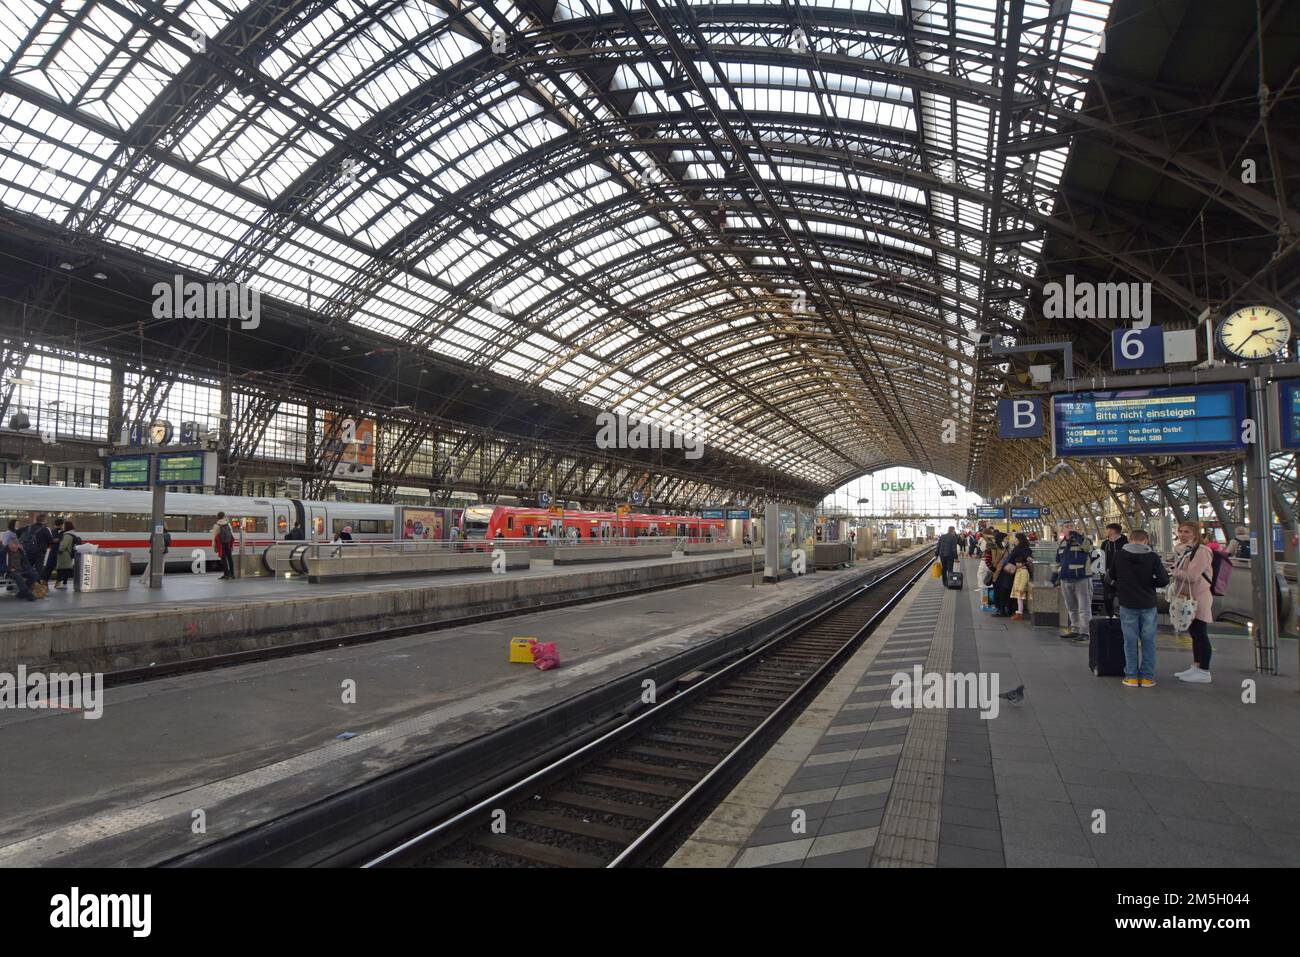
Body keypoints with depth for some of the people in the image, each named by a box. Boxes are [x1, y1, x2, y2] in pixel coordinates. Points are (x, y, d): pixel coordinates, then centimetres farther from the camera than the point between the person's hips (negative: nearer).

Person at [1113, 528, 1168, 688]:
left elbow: (1112, 575, 9)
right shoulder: (1153, 557, -6)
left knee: (1130, 641, 6)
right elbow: (1164, 580, -11)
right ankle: (1147, 677, 12)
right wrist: (1149, 583, 7)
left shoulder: (1119, 555, -2)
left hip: (1127, 604, 0)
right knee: (1148, 641, 9)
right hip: (1148, 604, 0)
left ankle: (1131, 676, 7)